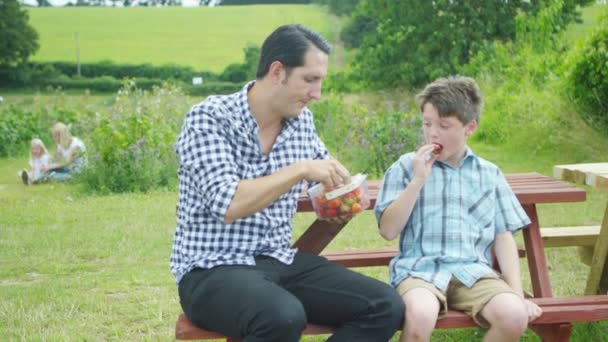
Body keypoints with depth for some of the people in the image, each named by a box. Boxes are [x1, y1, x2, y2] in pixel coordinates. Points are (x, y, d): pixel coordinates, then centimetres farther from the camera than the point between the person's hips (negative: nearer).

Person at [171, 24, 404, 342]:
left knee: (385, 306, -12)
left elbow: (325, 177, 26)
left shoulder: (301, 120, 7)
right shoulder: (208, 118, -12)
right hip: (212, 270, -7)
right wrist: (300, 169, -21)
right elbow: (228, 205, -24)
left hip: (279, 262, 7)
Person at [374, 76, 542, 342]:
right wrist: (417, 181, -7)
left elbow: (504, 237, 13)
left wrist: (517, 293, 1)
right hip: (420, 268, -2)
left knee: (514, 315, -28)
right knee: (419, 317, -36)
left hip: (473, 271, 2)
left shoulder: (489, 174, 15)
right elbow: (388, 230, 1)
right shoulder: (406, 167, 9)